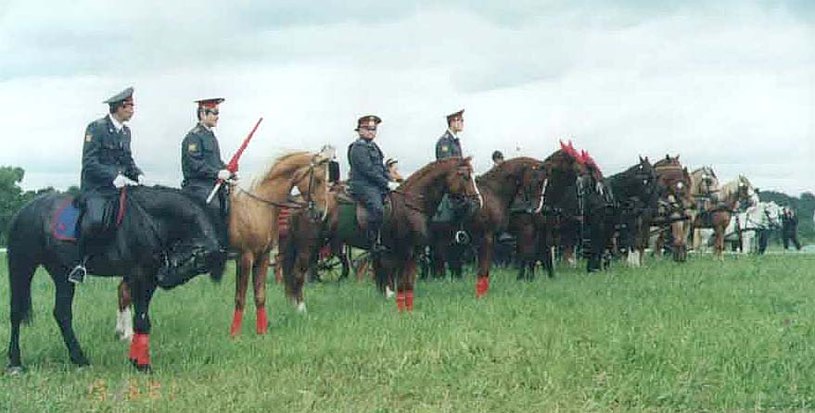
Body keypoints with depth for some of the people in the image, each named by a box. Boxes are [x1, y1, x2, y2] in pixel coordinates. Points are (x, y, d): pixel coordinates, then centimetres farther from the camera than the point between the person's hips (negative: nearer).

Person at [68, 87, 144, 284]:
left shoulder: (125, 131, 16)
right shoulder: (96, 128, -8)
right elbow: (89, 163, -15)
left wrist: (138, 175, 3)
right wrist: (116, 178, -23)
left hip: (120, 185, 8)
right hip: (96, 188, -8)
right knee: (95, 220, -34)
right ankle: (80, 263, -17)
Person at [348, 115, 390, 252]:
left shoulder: (373, 147, 22)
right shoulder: (359, 147, -9)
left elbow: (381, 168, 25)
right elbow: (368, 170, -17)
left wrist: (389, 180, 8)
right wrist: (386, 183, -16)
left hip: (377, 185, 10)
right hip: (363, 185, -10)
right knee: (377, 208, -28)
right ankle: (374, 243, -26)